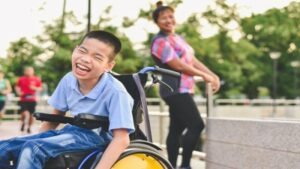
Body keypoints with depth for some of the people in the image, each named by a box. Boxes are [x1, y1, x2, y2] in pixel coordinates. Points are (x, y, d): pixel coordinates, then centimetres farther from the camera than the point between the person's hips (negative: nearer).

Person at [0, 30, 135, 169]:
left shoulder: (115, 91, -25)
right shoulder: (69, 80, -4)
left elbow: (121, 139, -27)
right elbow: (55, 117, 12)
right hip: (71, 131, 7)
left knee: (32, 149, -29)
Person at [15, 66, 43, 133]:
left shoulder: (37, 79, 1)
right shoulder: (21, 79, 2)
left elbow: (40, 88, 6)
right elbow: (17, 87, 13)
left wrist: (35, 88, -14)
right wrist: (19, 92, -6)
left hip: (32, 100, 1)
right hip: (23, 100, -1)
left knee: (31, 115, 6)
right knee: (25, 114, -17)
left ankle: (29, 127, 25)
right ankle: (23, 123, 15)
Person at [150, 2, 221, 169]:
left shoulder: (179, 38, 18)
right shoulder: (160, 41, -12)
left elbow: (193, 60, 15)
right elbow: (178, 65, -16)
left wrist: (213, 75, 4)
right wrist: (204, 75, -9)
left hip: (183, 90, 9)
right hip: (176, 90, -9)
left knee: (177, 128, 9)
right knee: (197, 125, -13)